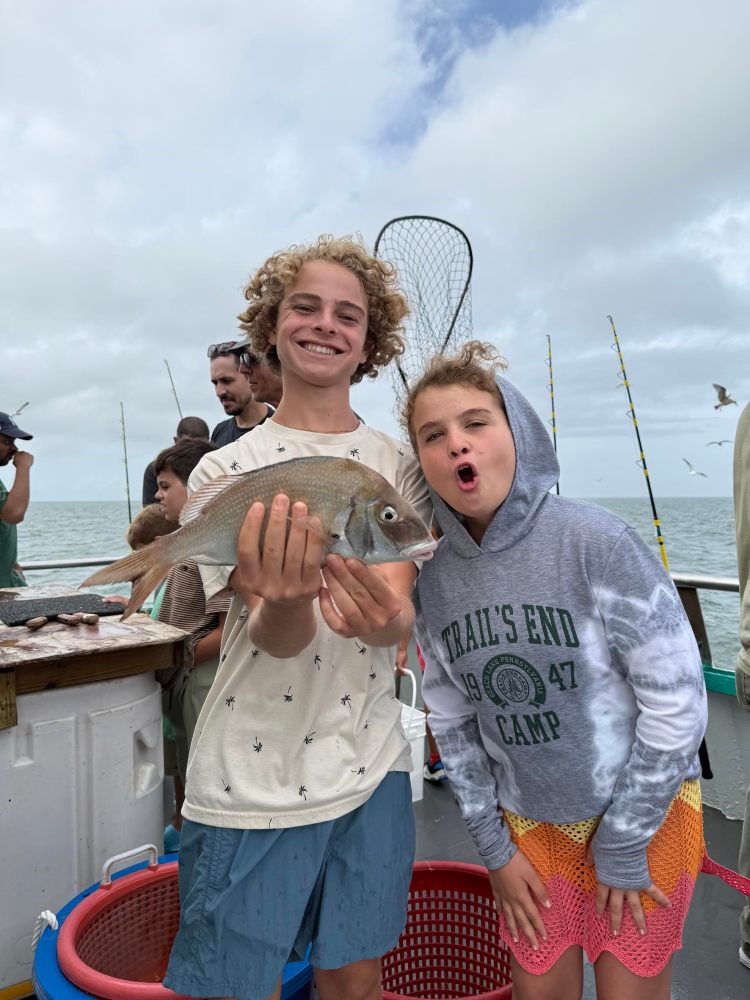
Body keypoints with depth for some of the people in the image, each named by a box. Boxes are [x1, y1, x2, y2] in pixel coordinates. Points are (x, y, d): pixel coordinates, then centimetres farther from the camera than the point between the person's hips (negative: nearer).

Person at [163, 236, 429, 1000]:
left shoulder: (399, 463, 1)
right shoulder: (227, 471, -6)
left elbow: (403, 616, -8)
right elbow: (277, 636, -15)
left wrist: (384, 618, -33)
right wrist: (287, 601, -39)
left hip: (372, 768, 3)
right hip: (252, 785, -2)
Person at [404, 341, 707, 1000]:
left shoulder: (595, 540, -22)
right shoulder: (435, 578, -9)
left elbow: (676, 699, -18)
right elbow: (453, 721, 1)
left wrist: (623, 847, -11)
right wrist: (492, 846, 2)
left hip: (647, 815, -3)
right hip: (528, 825, 3)